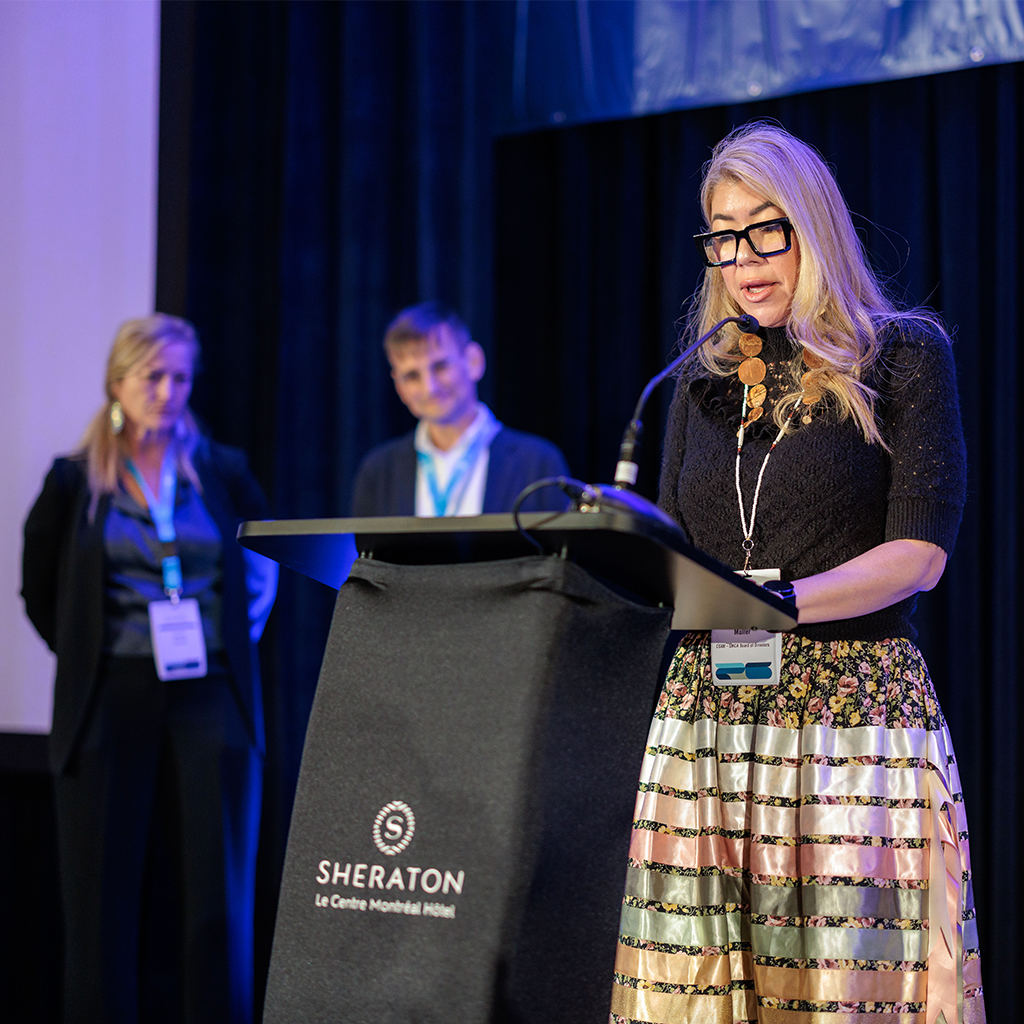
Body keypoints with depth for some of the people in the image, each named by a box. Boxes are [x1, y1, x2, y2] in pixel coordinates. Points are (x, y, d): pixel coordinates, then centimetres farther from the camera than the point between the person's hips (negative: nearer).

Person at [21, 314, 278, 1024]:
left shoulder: (222, 472, 6)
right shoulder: (74, 481, 3)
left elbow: (265, 559, 22)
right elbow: (41, 590, 15)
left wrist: (242, 631, 11)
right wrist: (89, 656, 8)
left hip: (209, 700, 1)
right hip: (112, 703, -1)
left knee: (216, 899, 0)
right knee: (110, 902, 1)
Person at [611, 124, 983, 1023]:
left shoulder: (903, 354, 3)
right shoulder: (705, 381, 17)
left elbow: (920, 552, -6)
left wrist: (776, 599, -19)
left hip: (853, 714, -4)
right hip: (706, 715, 4)